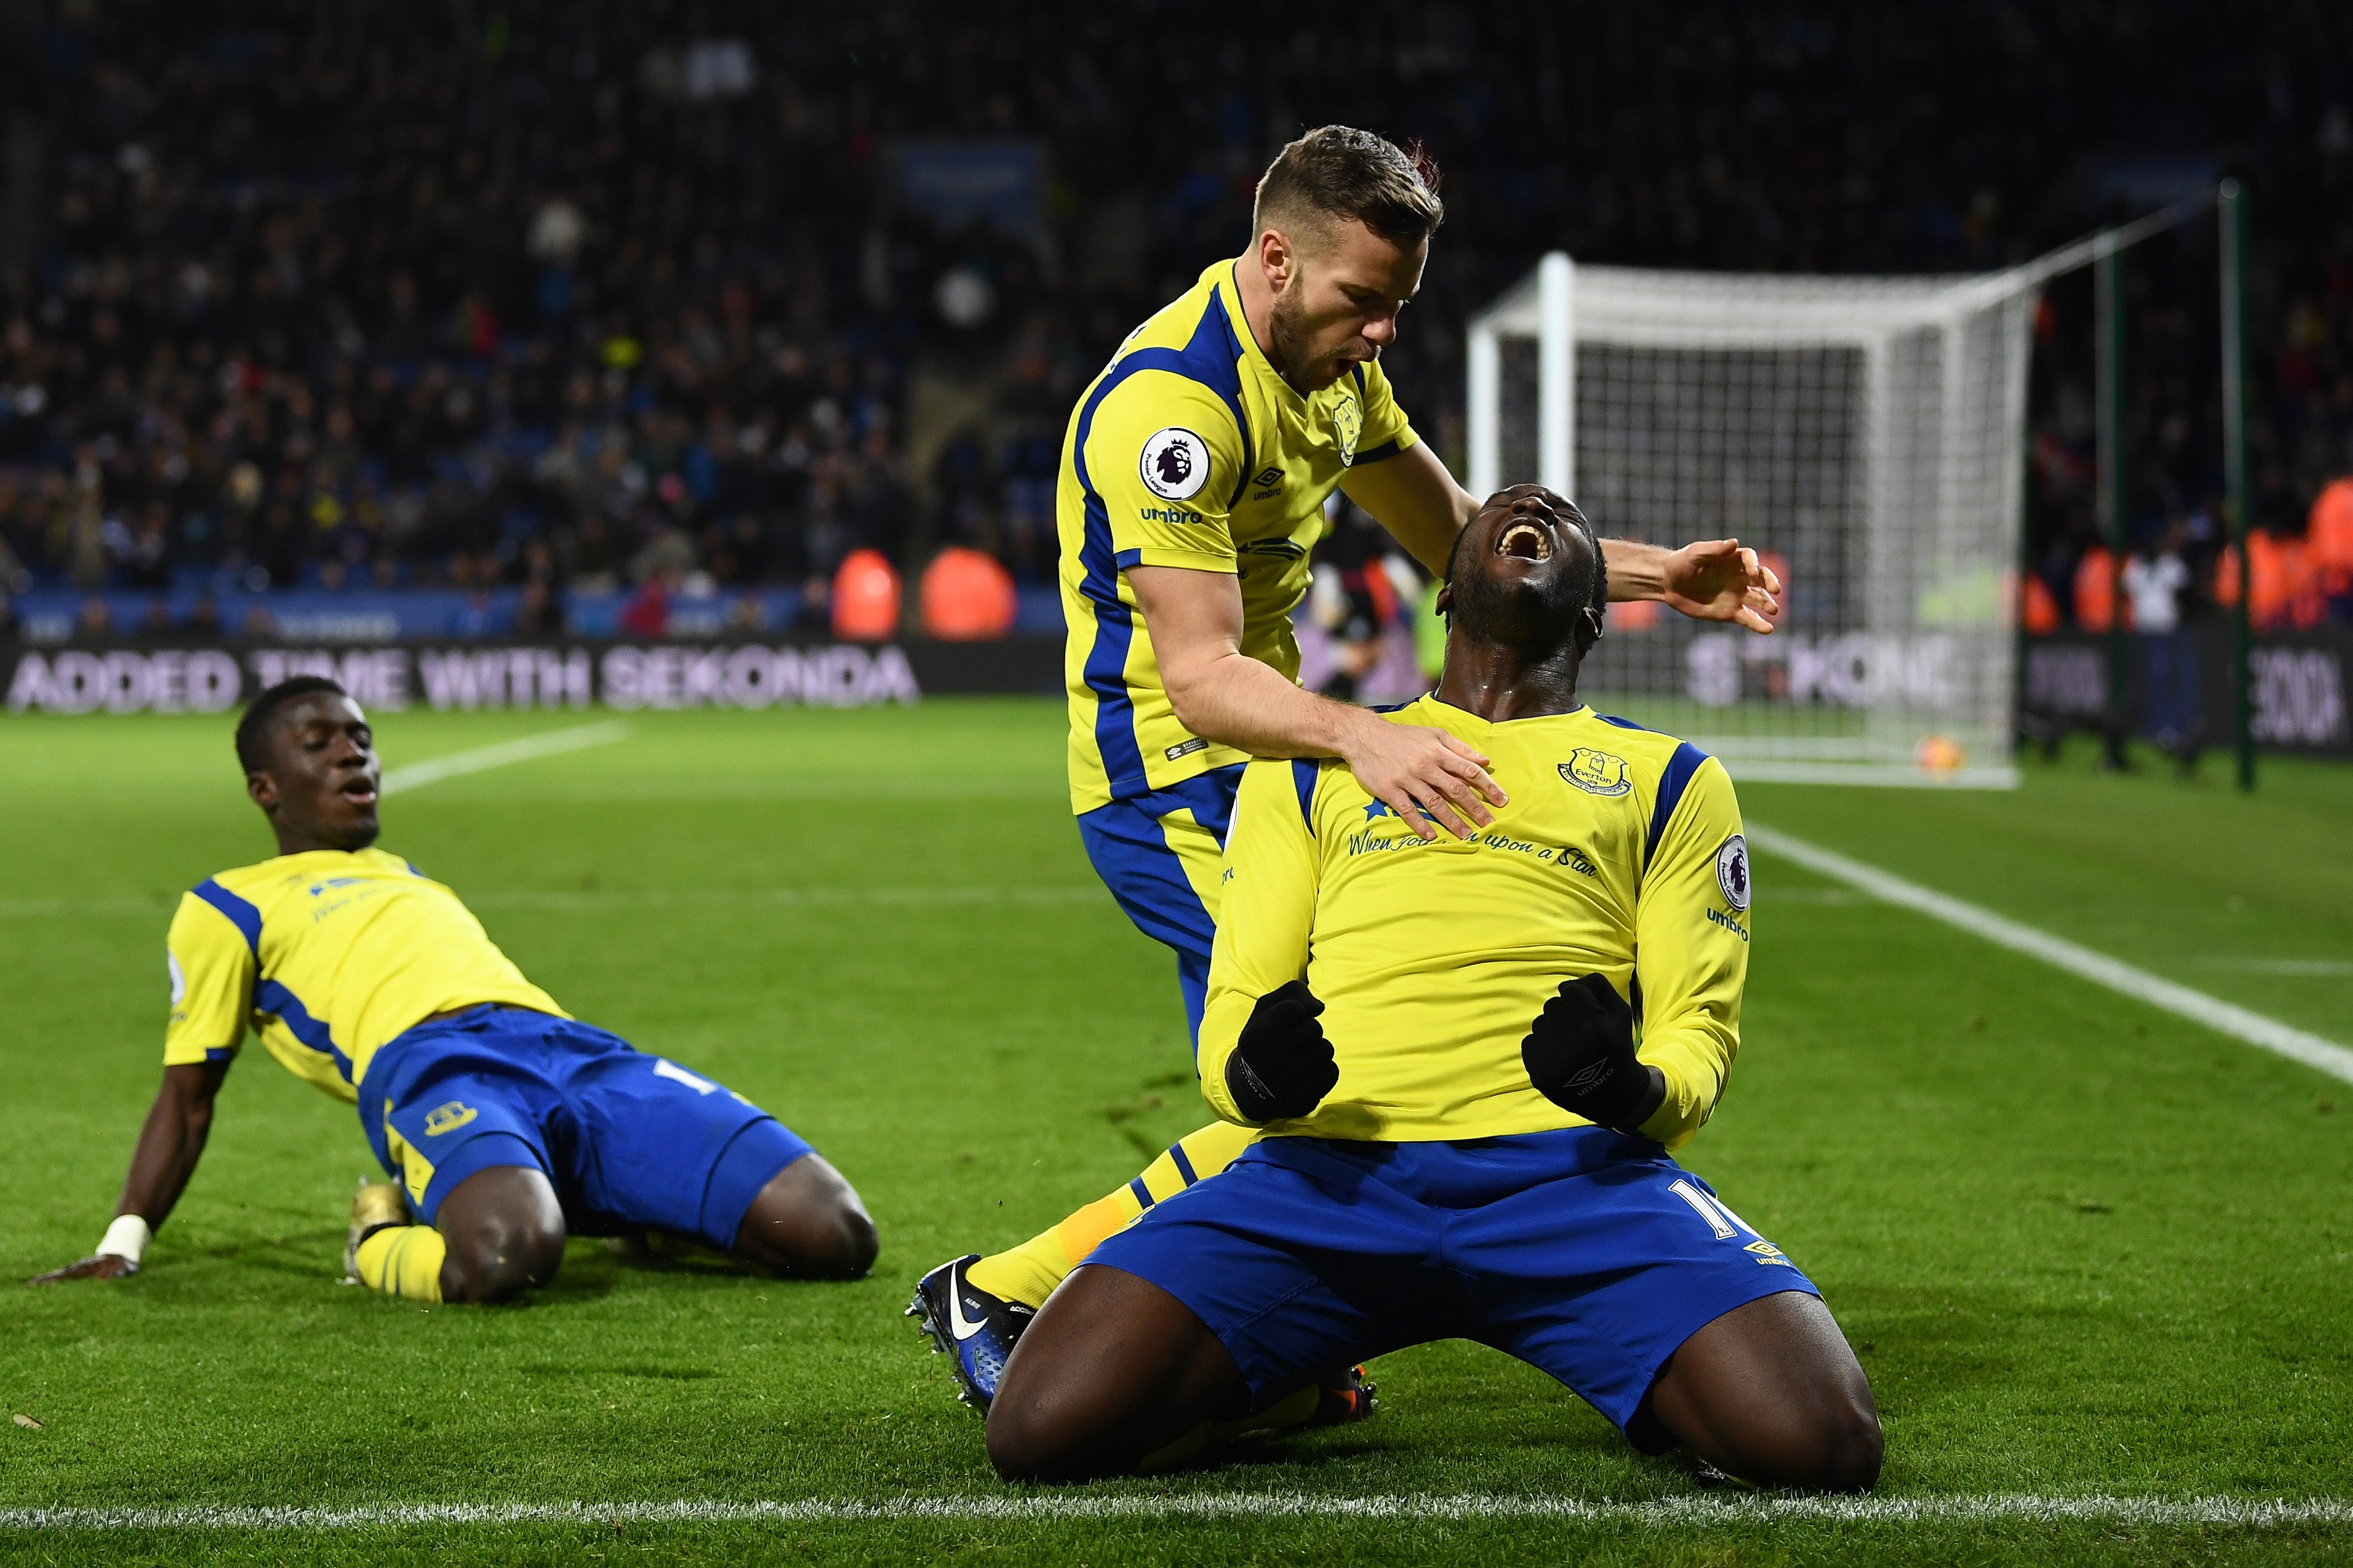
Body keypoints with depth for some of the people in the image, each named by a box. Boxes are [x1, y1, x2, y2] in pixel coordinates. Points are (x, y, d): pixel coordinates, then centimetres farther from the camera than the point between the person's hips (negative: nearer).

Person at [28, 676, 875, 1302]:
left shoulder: (416, 880, 39)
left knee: (836, 1235, -16)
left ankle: (628, 1211, 9)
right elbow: (188, 1094, 20)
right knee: (504, 1256, -43)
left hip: (581, 1053, 5)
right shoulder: (228, 905, 23)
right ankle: (378, 1239, -9)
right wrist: (123, 1243, 8)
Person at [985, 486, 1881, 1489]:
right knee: (1048, 1427, -23)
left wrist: (1638, 1089, -11)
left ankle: (1647, 1384, 8)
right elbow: (1237, 1003, 19)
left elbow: (1698, 1028, 14)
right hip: (1331, 1168, 1)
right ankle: (1302, 1386, 9)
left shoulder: (1669, 778, 23)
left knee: (1818, 1443, -28)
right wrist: (1250, 1074, -7)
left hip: (1572, 1171, -1)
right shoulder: (1309, 765, 26)